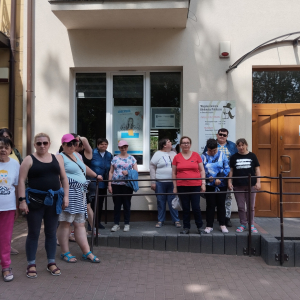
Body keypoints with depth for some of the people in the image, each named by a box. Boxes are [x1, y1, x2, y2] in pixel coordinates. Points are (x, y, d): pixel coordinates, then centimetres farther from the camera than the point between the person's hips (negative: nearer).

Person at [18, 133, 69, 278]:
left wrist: (65, 196, 3)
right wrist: (22, 200, -13)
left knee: (51, 233, 11)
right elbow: (21, 180, -6)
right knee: (33, 233, 4)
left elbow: (64, 178, 11)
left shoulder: (57, 158, 9)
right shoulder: (29, 160, -1)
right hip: (35, 200, -3)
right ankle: (31, 264, 18)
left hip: (53, 200, 3)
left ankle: (51, 262, 23)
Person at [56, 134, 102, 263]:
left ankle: (87, 253, 8)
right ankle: (65, 253, 8)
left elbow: (85, 168, 38)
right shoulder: (60, 157, -2)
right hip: (68, 192, -8)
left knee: (80, 223, 7)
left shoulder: (76, 155, 23)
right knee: (65, 222, -2)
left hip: (80, 193, 8)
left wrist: (96, 176, 49)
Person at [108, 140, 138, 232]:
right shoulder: (115, 158, 9)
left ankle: (127, 224, 14)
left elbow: (136, 171, 4)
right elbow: (111, 172, 9)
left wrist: (128, 173, -15)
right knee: (116, 204, 4)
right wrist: (109, 184, 2)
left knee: (127, 204, 3)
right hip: (116, 184, 1)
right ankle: (116, 224, 14)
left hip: (127, 184, -1)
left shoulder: (131, 158, 7)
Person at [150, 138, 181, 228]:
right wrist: (153, 182, -7)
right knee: (161, 202, 6)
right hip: (160, 183, -2)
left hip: (172, 182, 3)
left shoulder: (173, 154, 11)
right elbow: (152, 167, -2)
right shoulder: (158, 154, -1)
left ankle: (176, 220, 14)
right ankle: (160, 220, 18)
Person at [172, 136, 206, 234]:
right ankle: (186, 228, 19)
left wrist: (203, 183, 0)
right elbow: (174, 173, 9)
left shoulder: (196, 155, 4)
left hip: (195, 186, -1)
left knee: (196, 207, -1)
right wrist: (175, 187, 5)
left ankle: (200, 226, 18)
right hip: (182, 186, 1)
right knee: (185, 208, 8)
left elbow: (202, 170, 7)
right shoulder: (177, 157, 5)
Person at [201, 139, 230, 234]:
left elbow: (227, 169, -1)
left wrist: (219, 178, -12)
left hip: (221, 184, 1)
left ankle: (222, 225, 21)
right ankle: (209, 226, 13)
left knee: (221, 204, 8)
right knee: (210, 205, 3)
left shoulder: (222, 155, 2)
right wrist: (207, 177, -17)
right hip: (209, 185, 0)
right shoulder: (203, 157, 2)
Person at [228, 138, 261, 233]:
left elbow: (257, 169, 5)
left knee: (251, 206, 6)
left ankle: (251, 224, 20)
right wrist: (229, 182, -1)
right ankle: (243, 224, 20)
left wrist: (258, 182, -3)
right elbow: (231, 170, 7)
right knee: (241, 206, 7)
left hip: (251, 185, -1)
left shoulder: (252, 156, 3)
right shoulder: (234, 157, 5)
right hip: (238, 185, 1)